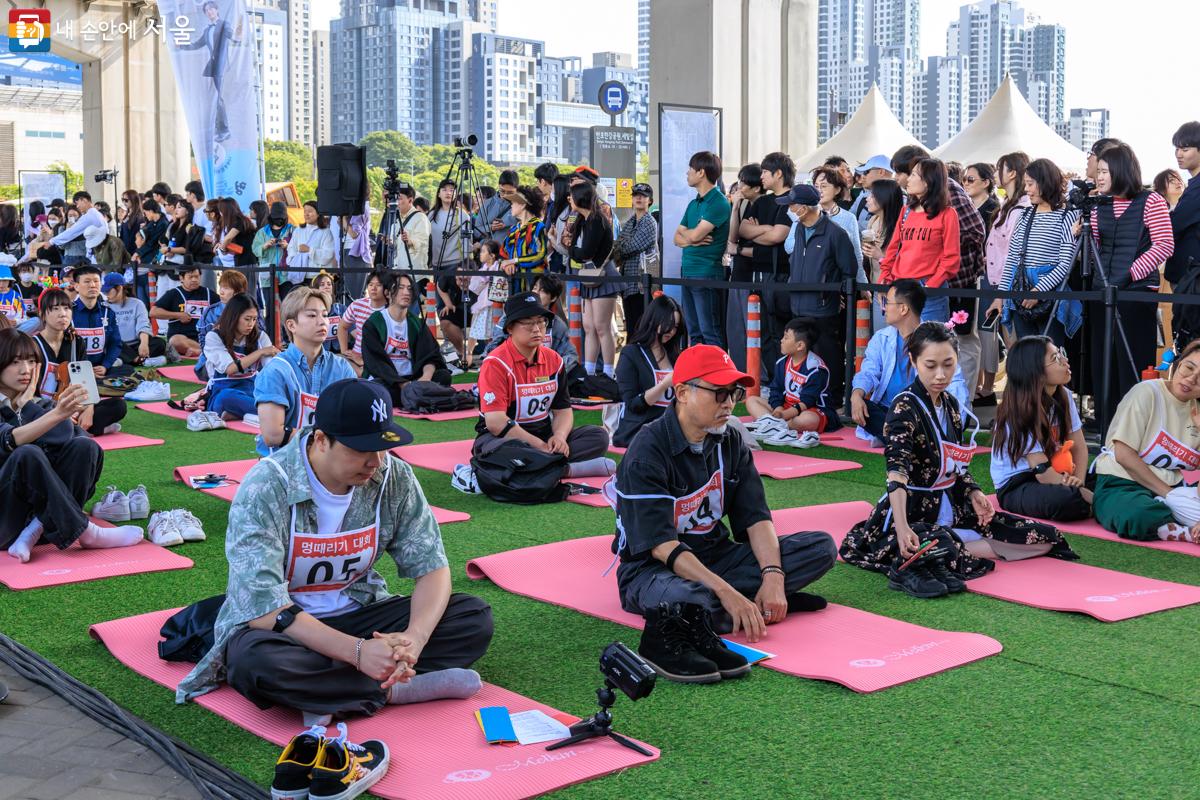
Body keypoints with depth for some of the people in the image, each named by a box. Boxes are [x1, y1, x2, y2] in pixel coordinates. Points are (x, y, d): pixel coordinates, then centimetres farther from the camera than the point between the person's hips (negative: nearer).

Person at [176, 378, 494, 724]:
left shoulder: (395, 477, -8)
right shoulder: (265, 488, -22)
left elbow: (431, 566, -6)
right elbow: (262, 607, -27)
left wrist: (415, 637, -28)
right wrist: (357, 651, -36)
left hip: (357, 613, 4)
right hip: (274, 625, -4)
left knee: (475, 617, -15)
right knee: (255, 660, -40)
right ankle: (397, 688, -22)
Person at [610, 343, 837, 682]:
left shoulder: (730, 443, 5)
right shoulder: (648, 451, -16)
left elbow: (755, 517, 0)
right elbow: (662, 546, -23)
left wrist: (773, 576, -18)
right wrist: (726, 592, -31)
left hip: (714, 557, 9)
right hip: (653, 569, -9)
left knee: (822, 546, -8)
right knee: (685, 597, -46)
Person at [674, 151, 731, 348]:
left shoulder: (718, 203, -10)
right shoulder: (693, 203, 18)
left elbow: (695, 234, -17)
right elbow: (677, 238, 16)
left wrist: (685, 233, 6)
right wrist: (689, 240, -7)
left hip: (707, 274, -9)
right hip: (688, 273, 9)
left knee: (711, 335, -8)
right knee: (694, 333, 12)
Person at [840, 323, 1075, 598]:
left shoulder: (950, 403, 9)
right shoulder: (905, 407, -15)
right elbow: (897, 471, -30)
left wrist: (973, 492, 0)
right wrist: (902, 528, -44)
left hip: (953, 510, 9)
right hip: (914, 514, -8)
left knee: (1045, 538, 0)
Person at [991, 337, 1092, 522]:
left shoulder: (1064, 396, 1)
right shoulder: (1020, 411, -20)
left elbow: (1079, 446, 1)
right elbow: (1043, 473, -23)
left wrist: (1078, 479, -17)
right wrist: (1085, 494, -23)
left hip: (1058, 475, 6)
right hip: (1016, 487, -6)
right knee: (1066, 499, -35)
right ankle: (1092, 505, -9)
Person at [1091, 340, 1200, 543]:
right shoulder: (1148, 392, -7)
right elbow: (1123, 454, -14)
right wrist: (1168, 494, -11)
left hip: (1172, 488, 5)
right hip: (1122, 484, -5)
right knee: (1139, 515, -40)